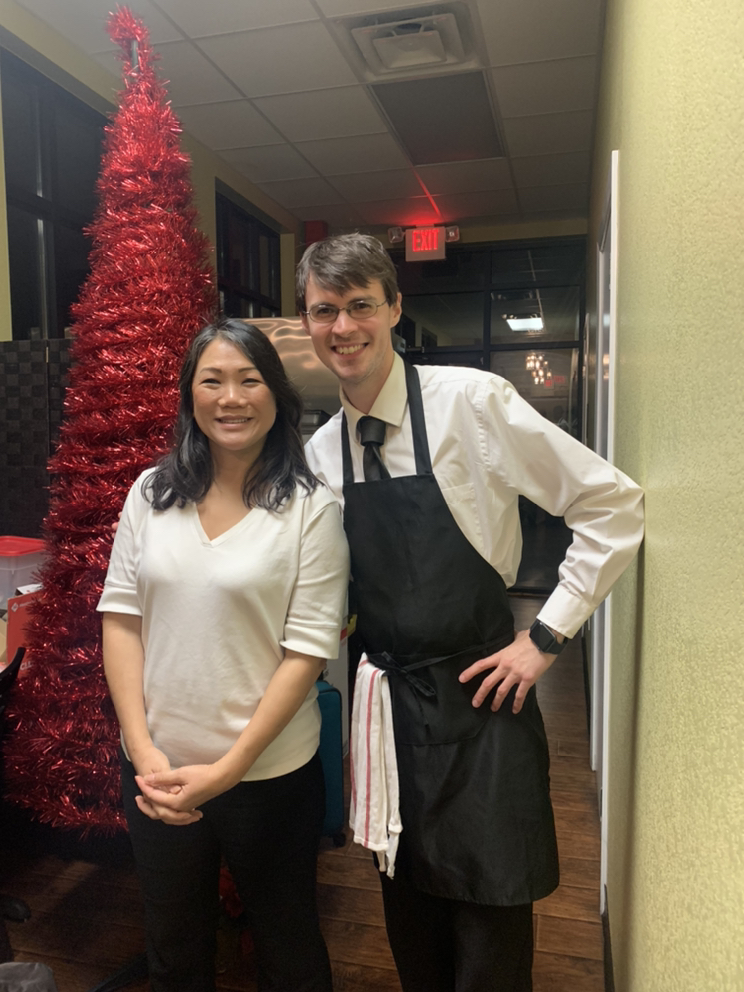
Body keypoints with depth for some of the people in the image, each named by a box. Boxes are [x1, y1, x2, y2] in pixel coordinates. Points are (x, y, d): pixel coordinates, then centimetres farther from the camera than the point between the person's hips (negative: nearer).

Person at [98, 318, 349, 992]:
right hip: (156, 771, 3)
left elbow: (307, 650, -14)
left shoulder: (311, 508, -12)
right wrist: (142, 750, -8)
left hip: (269, 773, -3)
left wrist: (225, 771, -15)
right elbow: (120, 617, 0)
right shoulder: (151, 493, 0)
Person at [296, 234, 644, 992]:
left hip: (477, 699, -4)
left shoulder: (470, 401, -13)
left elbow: (613, 505, -11)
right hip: (385, 696, 5)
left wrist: (547, 636, -12)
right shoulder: (319, 451, 3)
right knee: (409, 919, 22)